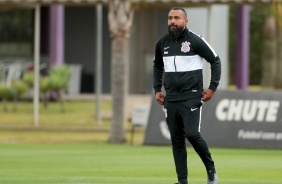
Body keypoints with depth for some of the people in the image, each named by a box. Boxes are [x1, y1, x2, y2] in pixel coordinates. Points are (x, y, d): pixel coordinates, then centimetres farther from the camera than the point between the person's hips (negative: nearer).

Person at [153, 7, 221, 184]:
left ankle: (211, 168, 6)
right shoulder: (162, 43, 7)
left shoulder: (195, 40, -8)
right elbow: (157, 66, 25)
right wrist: (157, 89, 17)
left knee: (192, 134, -17)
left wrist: (212, 87, -7)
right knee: (176, 141, 4)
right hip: (171, 100, 5)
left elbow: (215, 60, -2)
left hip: (191, 98, -5)